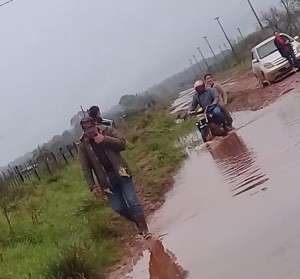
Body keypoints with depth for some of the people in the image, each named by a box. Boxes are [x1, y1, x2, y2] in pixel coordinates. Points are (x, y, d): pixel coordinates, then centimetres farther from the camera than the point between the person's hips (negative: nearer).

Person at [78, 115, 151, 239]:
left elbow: (122, 144, -11)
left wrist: (105, 139, -22)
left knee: (132, 202, -8)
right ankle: (139, 225, 24)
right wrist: (92, 186, -6)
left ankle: (145, 230, -2)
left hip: (121, 173, -1)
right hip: (106, 179, 1)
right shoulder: (83, 144, -3)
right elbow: (86, 168, -1)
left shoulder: (107, 130, -3)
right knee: (119, 208, 2)